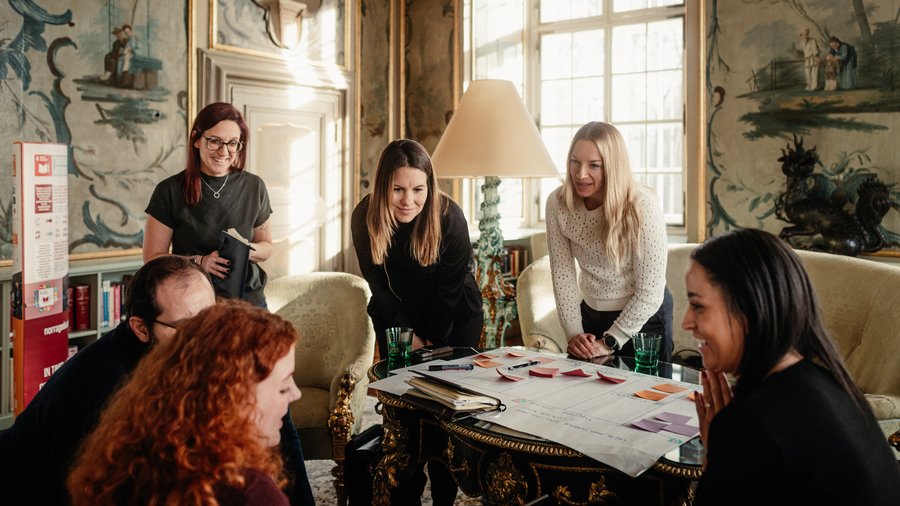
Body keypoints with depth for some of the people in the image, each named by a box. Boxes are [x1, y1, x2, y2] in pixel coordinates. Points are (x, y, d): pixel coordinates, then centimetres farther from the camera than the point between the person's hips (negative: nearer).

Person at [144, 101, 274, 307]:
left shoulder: (254, 187, 0)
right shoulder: (169, 191, -6)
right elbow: (153, 257, -3)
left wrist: (249, 251, -10)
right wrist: (199, 262, -18)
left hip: (248, 301, 2)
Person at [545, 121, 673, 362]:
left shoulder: (642, 205, -25)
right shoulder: (557, 203, -14)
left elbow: (650, 292, -21)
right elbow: (562, 274, -8)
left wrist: (609, 342, -20)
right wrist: (573, 333, -14)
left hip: (644, 317, -4)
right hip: (591, 314, 4)